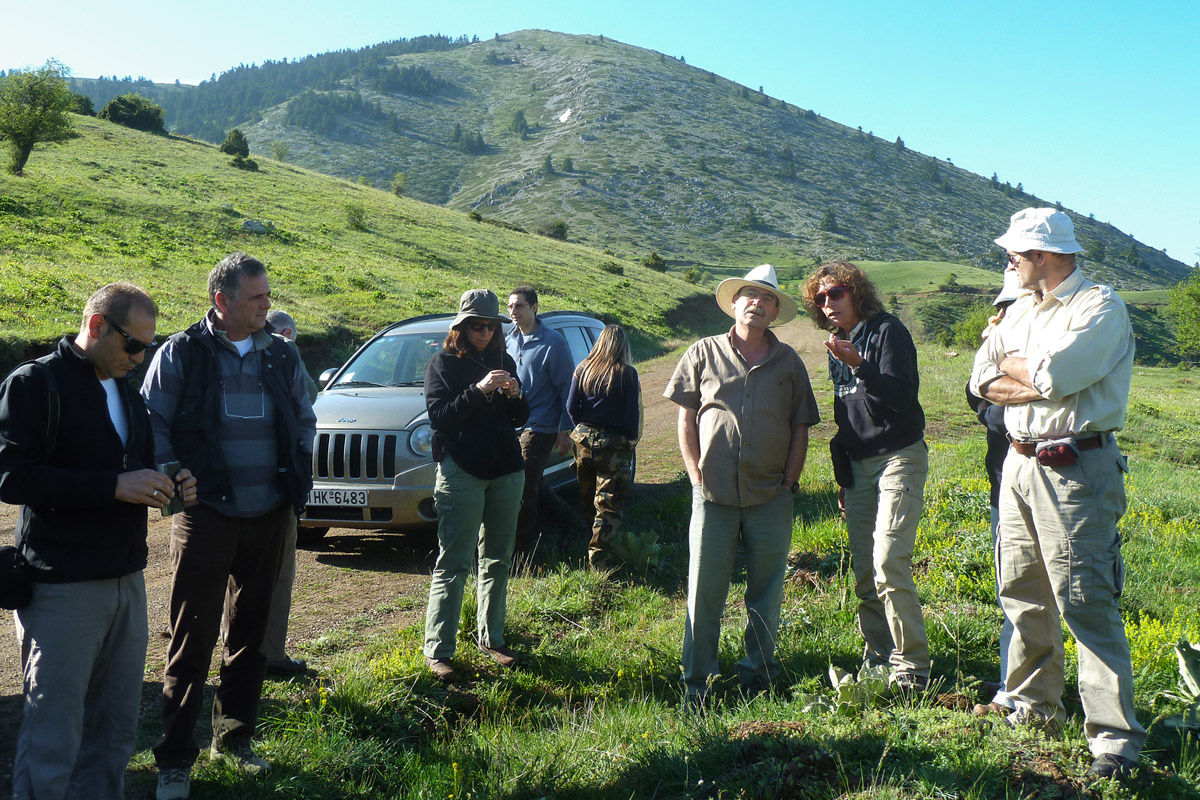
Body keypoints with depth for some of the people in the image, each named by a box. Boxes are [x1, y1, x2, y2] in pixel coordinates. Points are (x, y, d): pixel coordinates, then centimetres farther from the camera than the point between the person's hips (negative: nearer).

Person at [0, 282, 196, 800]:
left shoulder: (128, 395, 18)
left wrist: (167, 486, 4)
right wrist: (114, 485, -21)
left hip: (126, 580, 7)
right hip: (62, 587, -7)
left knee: (115, 729, 12)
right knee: (52, 740, -1)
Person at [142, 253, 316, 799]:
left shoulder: (282, 356, 7)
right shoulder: (181, 353, -4)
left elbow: (304, 420, 17)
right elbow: (153, 425, -2)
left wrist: (297, 480, 7)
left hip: (269, 517, 4)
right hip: (206, 518, -4)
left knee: (250, 634, 14)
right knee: (192, 640, 0)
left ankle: (233, 739, 30)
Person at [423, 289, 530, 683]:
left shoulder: (504, 361, 12)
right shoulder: (442, 363, 0)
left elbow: (519, 419, 13)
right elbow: (439, 416, -12)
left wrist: (514, 396, -8)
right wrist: (478, 390, -21)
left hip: (506, 472, 5)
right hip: (462, 472, -5)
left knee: (497, 559, 10)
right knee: (453, 563, -6)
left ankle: (491, 638, 21)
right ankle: (437, 650, -2)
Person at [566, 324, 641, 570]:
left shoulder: (583, 369, 1)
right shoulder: (627, 374, -10)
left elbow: (571, 406, 3)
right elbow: (632, 413, -8)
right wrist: (631, 440, 6)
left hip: (583, 440, 4)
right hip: (613, 444, -4)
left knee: (587, 501, 18)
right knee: (609, 506, 1)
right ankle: (598, 557, -2)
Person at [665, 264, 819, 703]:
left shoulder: (789, 362, 9)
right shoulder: (704, 354, 5)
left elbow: (800, 428, 10)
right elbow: (686, 418, 6)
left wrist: (790, 481, 1)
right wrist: (695, 473, -1)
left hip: (771, 497, 2)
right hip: (714, 493, -1)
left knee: (766, 590, 9)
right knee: (704, 589, 0)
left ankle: (758, 669, 27)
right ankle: (697, 680, 12)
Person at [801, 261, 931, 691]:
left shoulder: (887, 330, -6)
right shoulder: (838, 346, 17)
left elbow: (902, 395, -17)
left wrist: (858, 364, -29)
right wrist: (842, 476, 21)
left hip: (898, 458, -7)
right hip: (858, 466, 8)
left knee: (888, 562, -17)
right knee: (863, 569, 6)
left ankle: (912, 666, -9)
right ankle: (879, 656, 16)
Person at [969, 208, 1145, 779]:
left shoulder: (1100, 307, -9)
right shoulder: (1022, 309, 15)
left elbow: (1054, 373, -23)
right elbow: (983, 380, 5)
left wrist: (1014, 364, -3)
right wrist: (1041, 384, -11)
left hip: (1075, 470, -8)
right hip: (1019, 462, 8)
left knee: (1085, 603, -9)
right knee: (1022, 593, 14)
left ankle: (1116, 739, -1)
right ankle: (1033, 706, 29)